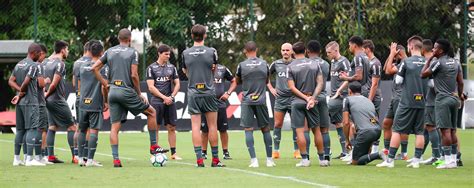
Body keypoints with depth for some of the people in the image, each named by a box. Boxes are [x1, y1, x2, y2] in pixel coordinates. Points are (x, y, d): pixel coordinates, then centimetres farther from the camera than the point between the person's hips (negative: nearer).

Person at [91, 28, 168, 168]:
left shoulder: (110, 51, 12)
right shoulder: (133, 52, -3)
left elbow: (94, 68, 9)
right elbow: (134, 75, -11)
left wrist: (104, 84, 14)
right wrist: (139, 93, 0)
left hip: (113, 92, 5)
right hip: (127, 91, -5)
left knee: (115, 126, 4)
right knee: (151, 112, 13)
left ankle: (115, 159, -4)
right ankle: (153, 146, 14)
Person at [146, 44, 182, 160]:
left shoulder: (171, 68, 11)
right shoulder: (151, 68, 0)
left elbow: (177, 84, 12)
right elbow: (151, 87, -6)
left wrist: (172, 96, -4)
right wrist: (164, 97, -12)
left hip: (170, 102, 4)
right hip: (156, 102, -4)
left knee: (172, 127, 3)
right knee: (155, 127, -3)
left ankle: (173, 153, 7)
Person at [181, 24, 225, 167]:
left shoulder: (186, 53, -1)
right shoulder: (211, 52, -5)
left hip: (193, 93, 1)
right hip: (208, 92, -1)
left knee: (195, 126, 0)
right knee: (212, 126, 5)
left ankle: (199, 160, -6)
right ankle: (215, 160, 8)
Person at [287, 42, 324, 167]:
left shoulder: (291, 67, -2)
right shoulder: (315, 64, 5)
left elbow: (292, 87, -9)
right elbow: (320, 83, -3)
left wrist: (306, 97, -10)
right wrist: (312, 98, -9)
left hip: (297, 101, -3)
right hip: (311, 101, 3)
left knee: (299, 131, -1)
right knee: (316, 129, 10)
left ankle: (305, 159, -3)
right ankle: (322, 158, 13)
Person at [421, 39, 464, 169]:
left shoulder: (438, 62, -11)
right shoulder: (455, 63, 10)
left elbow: (423, 74, -4)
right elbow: (460, 82, 11)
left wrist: (430, 59, 2)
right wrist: (460, 95, 23)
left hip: (443, 99, -7)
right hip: (454, 98, 7)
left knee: (445, 130, -8)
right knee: (452, 131, 10)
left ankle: (448, 161, -11)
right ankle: (454, 159, 11)